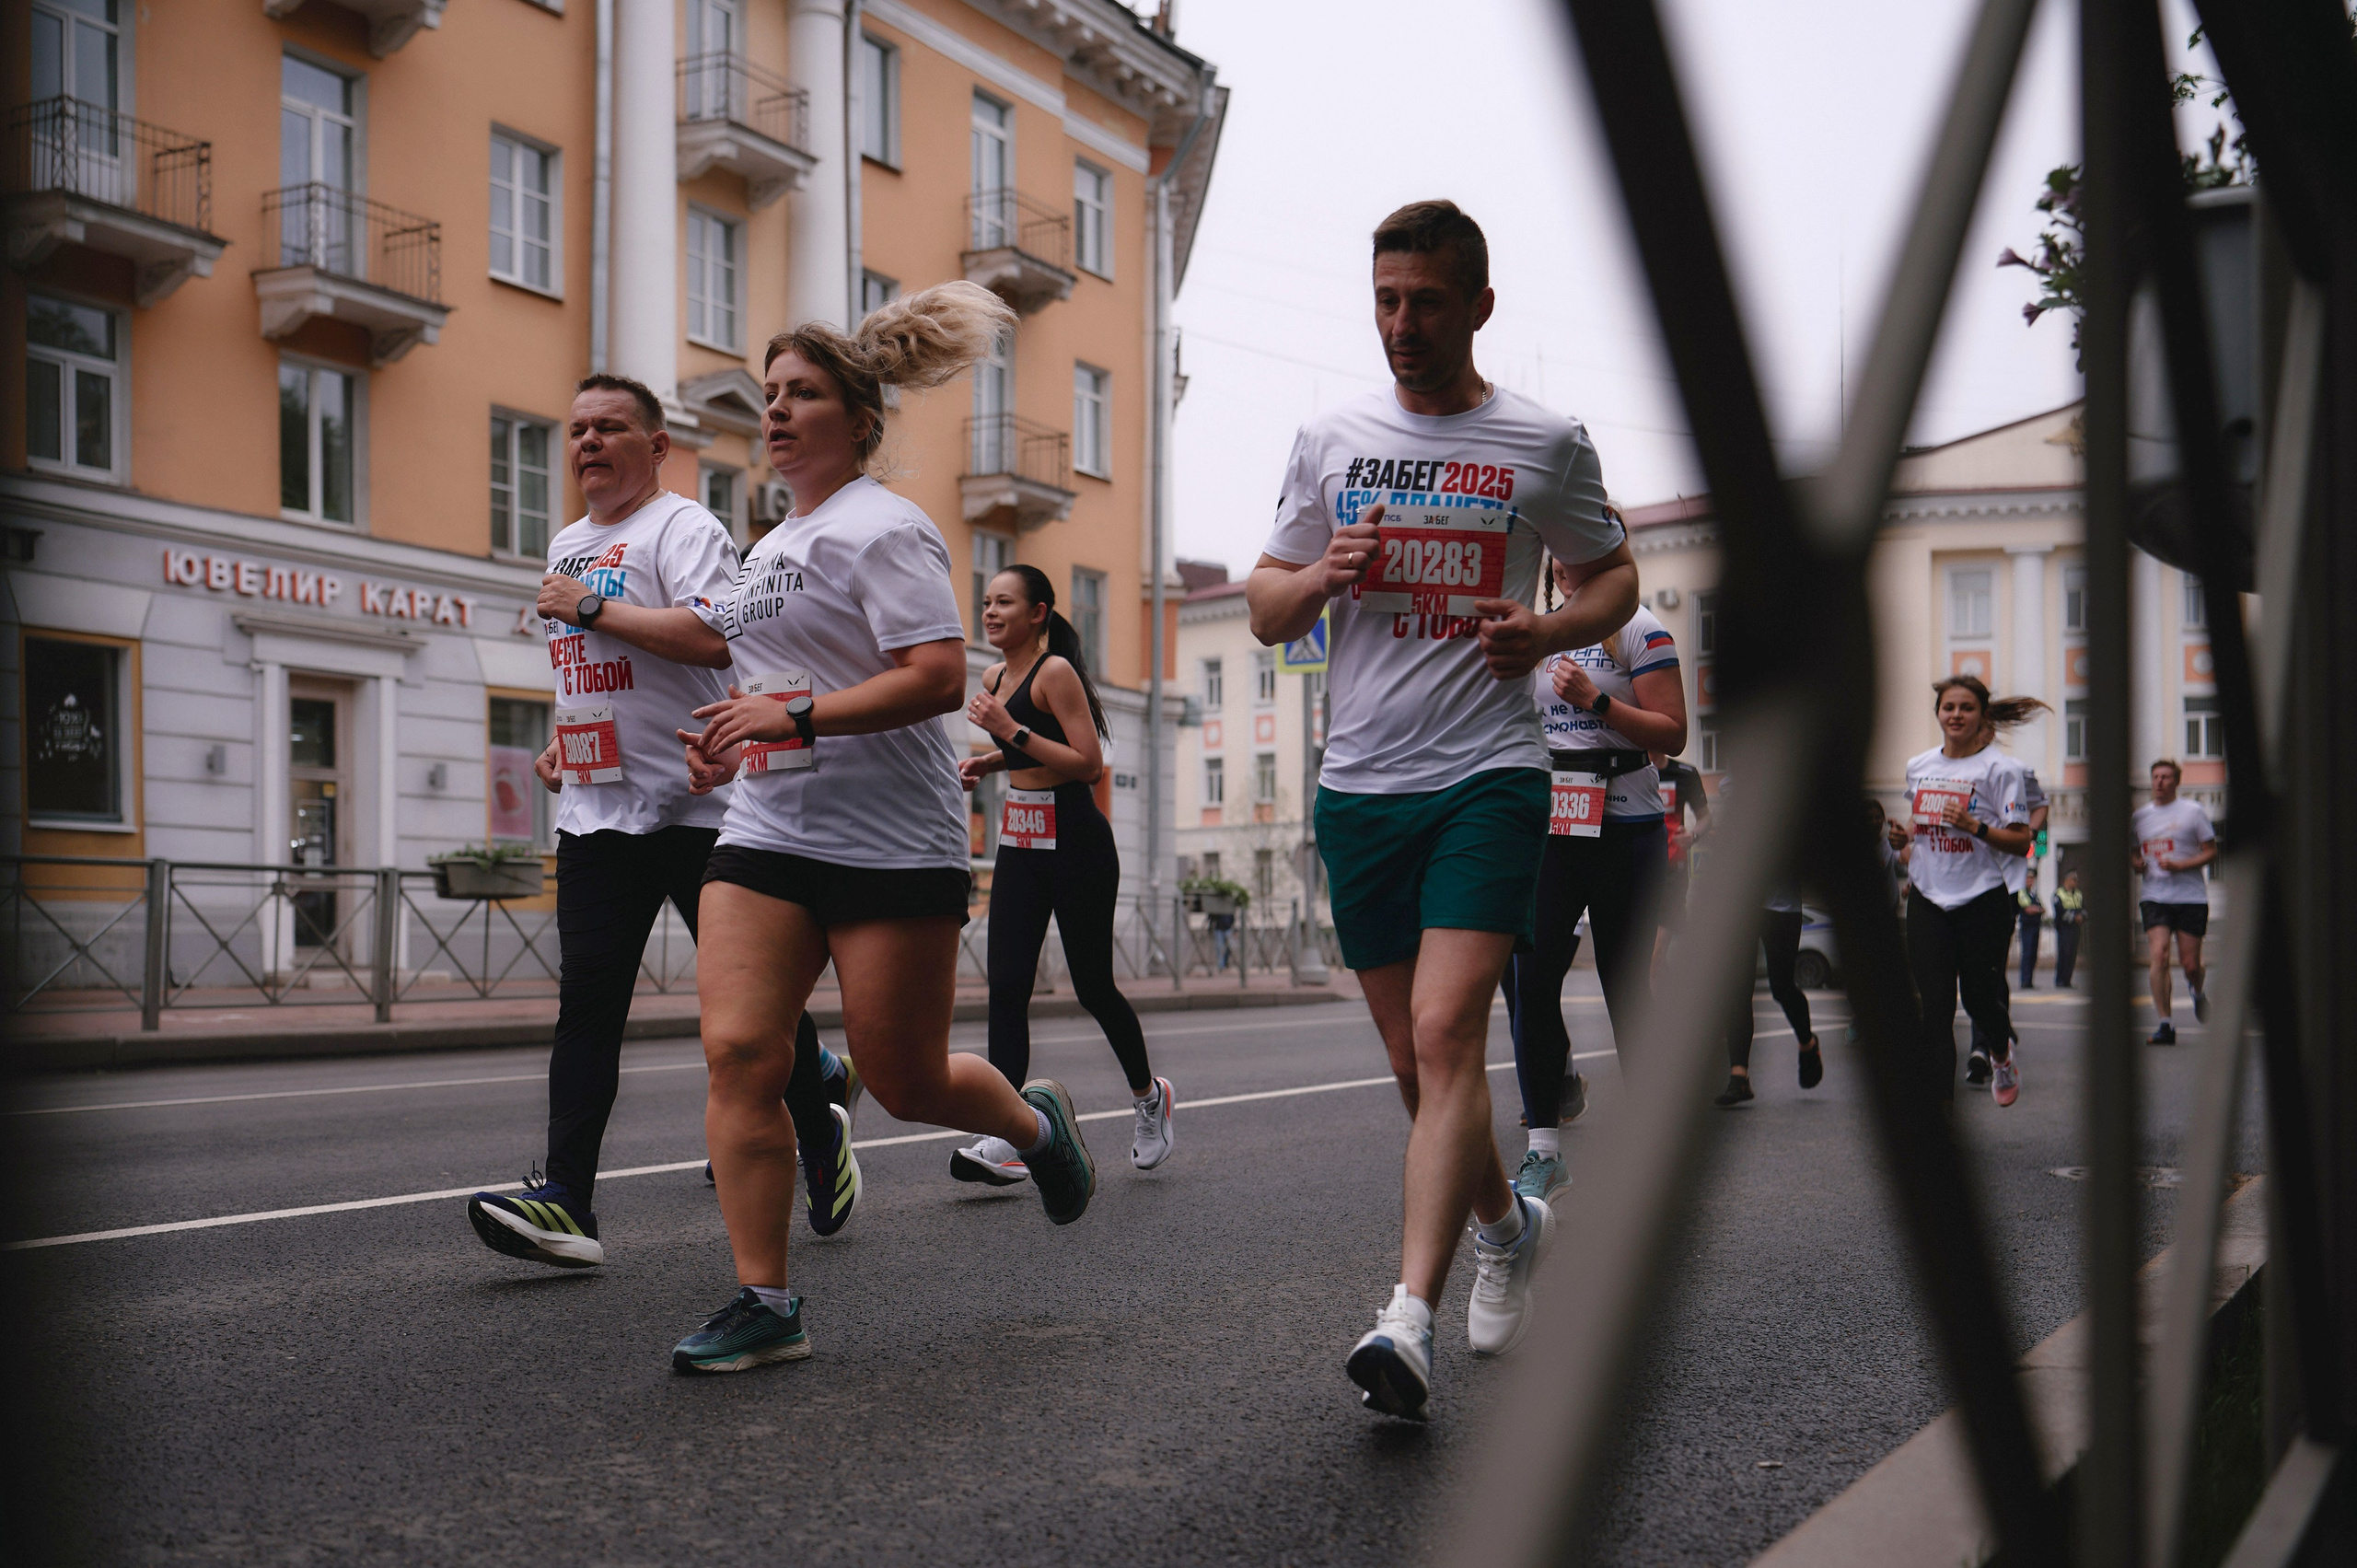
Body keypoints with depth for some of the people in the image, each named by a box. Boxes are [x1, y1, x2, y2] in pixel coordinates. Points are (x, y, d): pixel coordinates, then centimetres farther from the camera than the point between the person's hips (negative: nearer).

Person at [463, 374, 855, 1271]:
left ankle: (821, 1133, 25)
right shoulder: (566, 545, 21)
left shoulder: (682, 527, -6)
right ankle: (564, 1202, -6)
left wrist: (590, 606, -17)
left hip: (697, 808, -7)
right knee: (587, 1002, -3)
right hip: (594, 815, 7)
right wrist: (563, 742, 18)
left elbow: (714, 636, -25)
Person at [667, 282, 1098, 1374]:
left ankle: (1036, 1123, 34)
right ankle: (764, 1304, -1)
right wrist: (729, 737, 12)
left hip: (891, 841, -7)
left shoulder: (883, 528, -8)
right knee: (737, 1051, -8)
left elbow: (938, 676, -20)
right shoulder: (775, 544, 18)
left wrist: (793, 717, -24)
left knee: (907, 1085, 1)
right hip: (766, 834, 7)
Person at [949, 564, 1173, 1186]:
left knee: (1093, 987, 4)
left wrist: (1014, 732, -22)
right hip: (1019, 843, 7)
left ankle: (1148, 1095, 30)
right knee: (1006, 988, -5)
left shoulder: (1056, 670, -13)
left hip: (1076, 843, -7)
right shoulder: (994, 679, 12)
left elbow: (1088, 763, -18)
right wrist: (988, 762, 9)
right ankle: (1006, 1139, -8)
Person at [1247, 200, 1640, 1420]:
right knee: (1413, 1057, 10)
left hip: (1488, 777, -3)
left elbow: (1614, 576, 15)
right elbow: (1264, 609, 14)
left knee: (1446, 1033, -18)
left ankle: (1407, 1319, -17)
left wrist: (1552, 631, -7)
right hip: (1359, 782, 4)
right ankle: (1505, 1223, 36)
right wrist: (1318, 578, -9)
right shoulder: (1329, 440, 10)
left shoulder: (1546, 442, 4)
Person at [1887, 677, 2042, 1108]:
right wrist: (1903, 839, 4)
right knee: (1934, 1007, -3)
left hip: (1982, 899, -3)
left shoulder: (2000, 768, -5)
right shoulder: (1918, 766, 10)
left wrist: (1975, 827, -22)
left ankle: (2003, 1053, 40)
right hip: (1927, 899, 3)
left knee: (1980, 998, 6)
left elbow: (2021, 842, -8)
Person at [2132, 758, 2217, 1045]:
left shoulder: (2193, 811, 0)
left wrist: (2179, 865, -15)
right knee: (2158, 955, -15)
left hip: (2191, 896, -2)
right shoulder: (2139, 815, 11)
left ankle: (2197, 991, 39)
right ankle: (2164, 1024, -13)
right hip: (2155, 896, 2)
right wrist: (2137, 863, -1)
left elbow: (2211, 852, 0)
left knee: (2190, 964, 1)